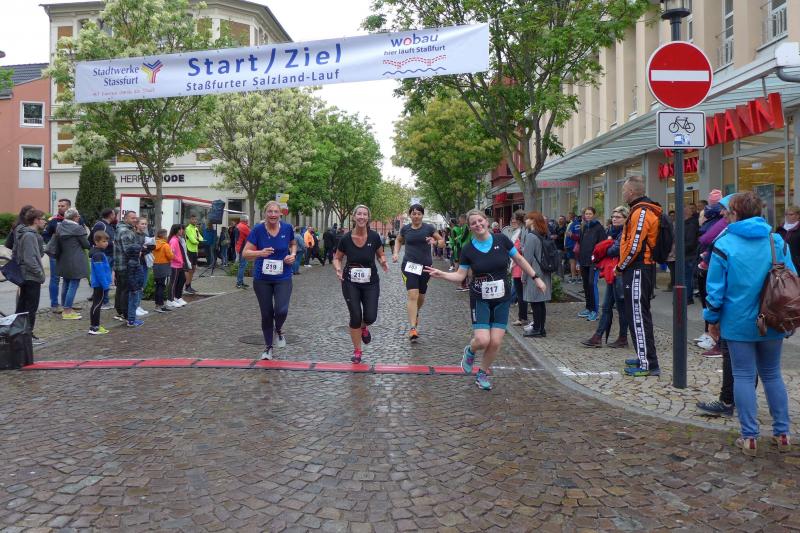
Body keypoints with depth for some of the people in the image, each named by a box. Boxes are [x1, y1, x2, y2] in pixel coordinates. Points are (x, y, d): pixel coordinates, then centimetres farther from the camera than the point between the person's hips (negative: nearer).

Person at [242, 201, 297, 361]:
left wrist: (293, 254, -5)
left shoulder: (287, 228, -4)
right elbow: (245, 253, -7)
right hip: (262, 278, 0)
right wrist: (260, 253, -26)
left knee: (281, 310, -17)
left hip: (283, 277, 0)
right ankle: (268, 347, 29)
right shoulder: (258, 230, -9)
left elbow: (293, 244, 16)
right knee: (266, 314, 7)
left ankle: (278, 330, 20)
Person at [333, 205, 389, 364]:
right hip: (351, 282, 0)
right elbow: (337, 258, 5)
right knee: (355, 317, -1)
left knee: (370, 317, -7)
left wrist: (383, 262, -14)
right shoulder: (346, 238, -9)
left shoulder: (374, 237, -8)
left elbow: (380, 255, 8)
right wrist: (338, 268, -15)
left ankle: (364, 327, 33)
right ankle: (357, 351, 18)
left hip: (371, 282, 1)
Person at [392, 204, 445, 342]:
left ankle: (416, 313, 48)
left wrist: (435, 242, -17)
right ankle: (412, 328, -21)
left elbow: (442, 242, 4)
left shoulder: (429, 228, 0)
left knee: (421, 296, 14)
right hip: (409, 264, -1)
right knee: (412, 294, -17)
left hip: (425, 265, 1)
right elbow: (399, 240, 23)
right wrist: (396, 252, 7)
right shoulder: (405, 229, 4)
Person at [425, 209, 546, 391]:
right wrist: (442, 274, -17)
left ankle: (483, 373, 24)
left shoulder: (501, 240, -4)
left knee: (495, 342, -2)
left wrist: (536, 278, 9)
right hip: (480, 300, -1)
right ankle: (470, 351, 24)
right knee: (482, 340, -14)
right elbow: (460, 275, -1)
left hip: (502, 299, 1)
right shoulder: (468, 249, -5)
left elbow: (519, 260, 7)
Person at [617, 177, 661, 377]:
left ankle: (648, 365, -5)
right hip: (644, 268, 11)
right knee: (638, 314, 17)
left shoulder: (641, 212, -16)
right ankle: (645, 358, 27)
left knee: (638, 316, -8)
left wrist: (620, 266, -9)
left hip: (637, 270, -11)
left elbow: (634, 246, -21)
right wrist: (624, 266, 17)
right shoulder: (644, 210, 18)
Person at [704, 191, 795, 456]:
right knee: (772, 375, 16)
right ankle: (782, 434, 21)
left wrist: (712, 320, 1)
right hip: (773, 322, 4)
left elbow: (715, 288, -10)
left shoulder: (724, 244, -10)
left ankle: (750, 437, 7)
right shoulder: (777, 241, 2)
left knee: (744, 376, 4)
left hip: (738, 322, -3)